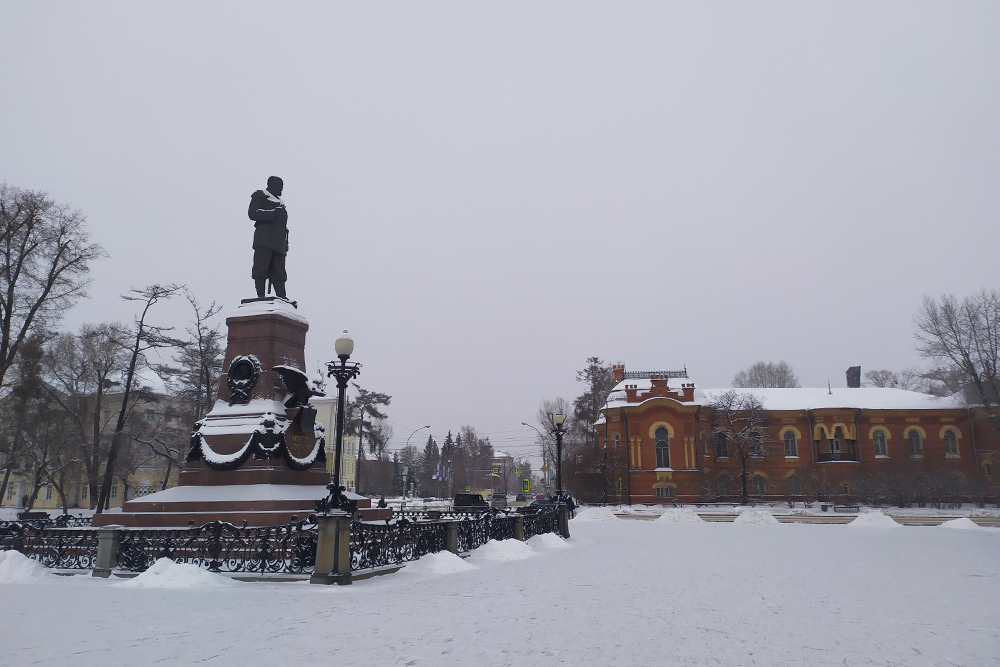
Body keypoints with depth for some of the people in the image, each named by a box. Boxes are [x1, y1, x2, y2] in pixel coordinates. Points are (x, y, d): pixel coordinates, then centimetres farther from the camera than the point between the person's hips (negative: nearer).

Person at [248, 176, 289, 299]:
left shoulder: (279, 201, 30)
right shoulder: (260, 196, 8)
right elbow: (252, 214, -8)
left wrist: (286, 242, 15)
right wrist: (272, 214, -17)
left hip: (278, 242, 7)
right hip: (264, 240, -7)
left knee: (279, 271, 1)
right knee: (261, 268, -11)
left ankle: (282, 297, -2)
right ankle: (261, 296, -13)